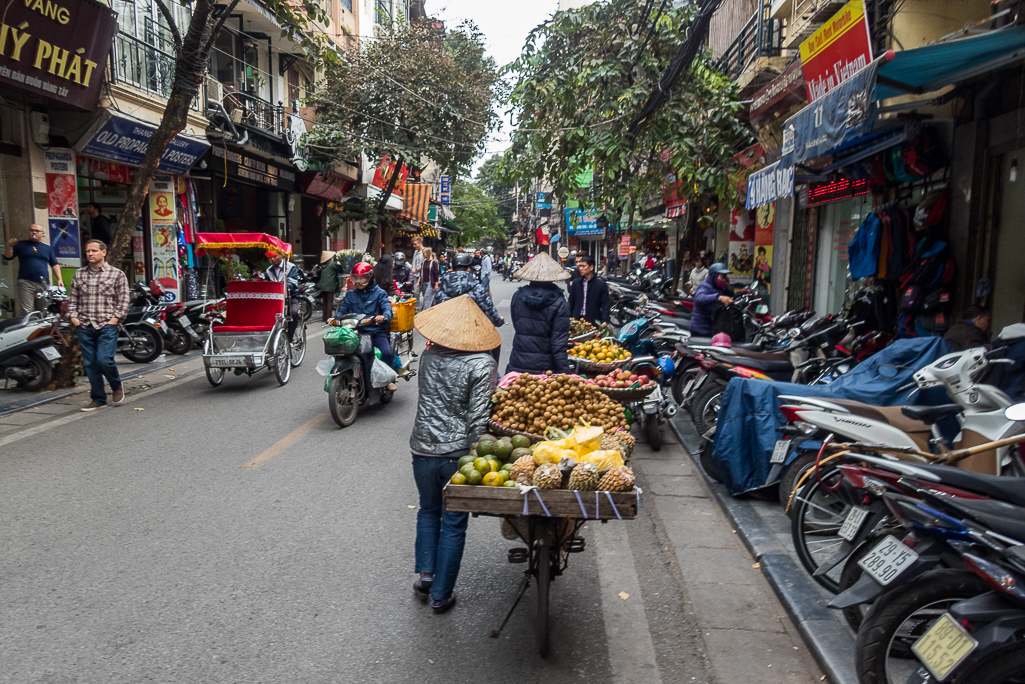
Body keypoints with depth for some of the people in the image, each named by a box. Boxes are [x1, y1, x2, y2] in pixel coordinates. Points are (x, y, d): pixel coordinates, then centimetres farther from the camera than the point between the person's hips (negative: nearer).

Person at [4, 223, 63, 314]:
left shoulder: (48, 248, 18)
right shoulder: (20, 245, 14)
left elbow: (54, 264, 17)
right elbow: (7, 257, 12)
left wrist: (59, 279, 5)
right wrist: (10, 247, -7)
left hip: (44, 284, 2)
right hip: (26, 283, -2)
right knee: (26, 312, -13)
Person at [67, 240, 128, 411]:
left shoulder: (117, 274, 2)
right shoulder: (79, 274, 13)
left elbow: (123, 300, 0)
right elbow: (72, 298, 16)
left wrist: (115, 318, -9)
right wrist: (73, 317, 4)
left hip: (107, 326, -4)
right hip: (84, 327, 4)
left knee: (104, 360, -15)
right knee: (90, 364, 6)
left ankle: (117, 386, 14)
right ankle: (98, 399, 16)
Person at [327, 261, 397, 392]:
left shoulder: (379, 293, 8)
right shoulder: (350, 294, 19)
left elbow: (387, 309, -7)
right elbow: (343, 309, 11)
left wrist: (383, 317, -31)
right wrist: (334, 318, -12)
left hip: (376, 331, -3)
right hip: (355, 332, 3)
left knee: (386, 352, -27)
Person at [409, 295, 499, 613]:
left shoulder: (428, 356, 0)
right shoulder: (483, 364, -13)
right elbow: (479, 417, -15)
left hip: (423, 450, 3)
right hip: (459, 453, -3)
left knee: (428, 511, 26)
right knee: (454, 524, 12)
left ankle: (425, 574, 22)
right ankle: (441, 594, 20)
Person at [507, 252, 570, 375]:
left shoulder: (517, 297, 0)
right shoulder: (560, 304, -11)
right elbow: (559, 345, -13)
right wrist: (564, 373, -9)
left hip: (518, 365, 3)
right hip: (545, 367, -3)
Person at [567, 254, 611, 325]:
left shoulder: (601, 284, -2)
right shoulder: (575, 283, 9)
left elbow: (605, 305, -4)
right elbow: (571, 303, 13)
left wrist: (604, 321, -15)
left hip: (593, 322, -3)